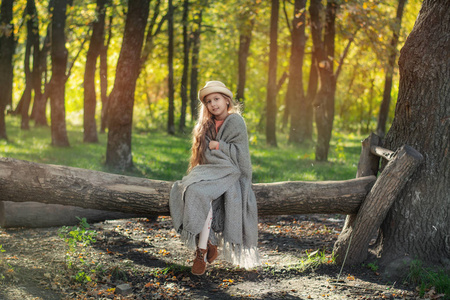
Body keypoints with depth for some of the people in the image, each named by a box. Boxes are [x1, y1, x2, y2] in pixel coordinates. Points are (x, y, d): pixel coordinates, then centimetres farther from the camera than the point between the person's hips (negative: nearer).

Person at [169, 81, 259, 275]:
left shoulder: (235, 121, 1)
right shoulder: (208, 125, 20)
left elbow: (239, 152, -4)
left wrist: (217, 145, -8)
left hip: (228, 172, -6)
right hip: (209, 171, 6)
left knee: (201, 193, -34)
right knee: (181, 190, -23)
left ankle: (202, 252, -30)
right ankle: (209, 244, -19)